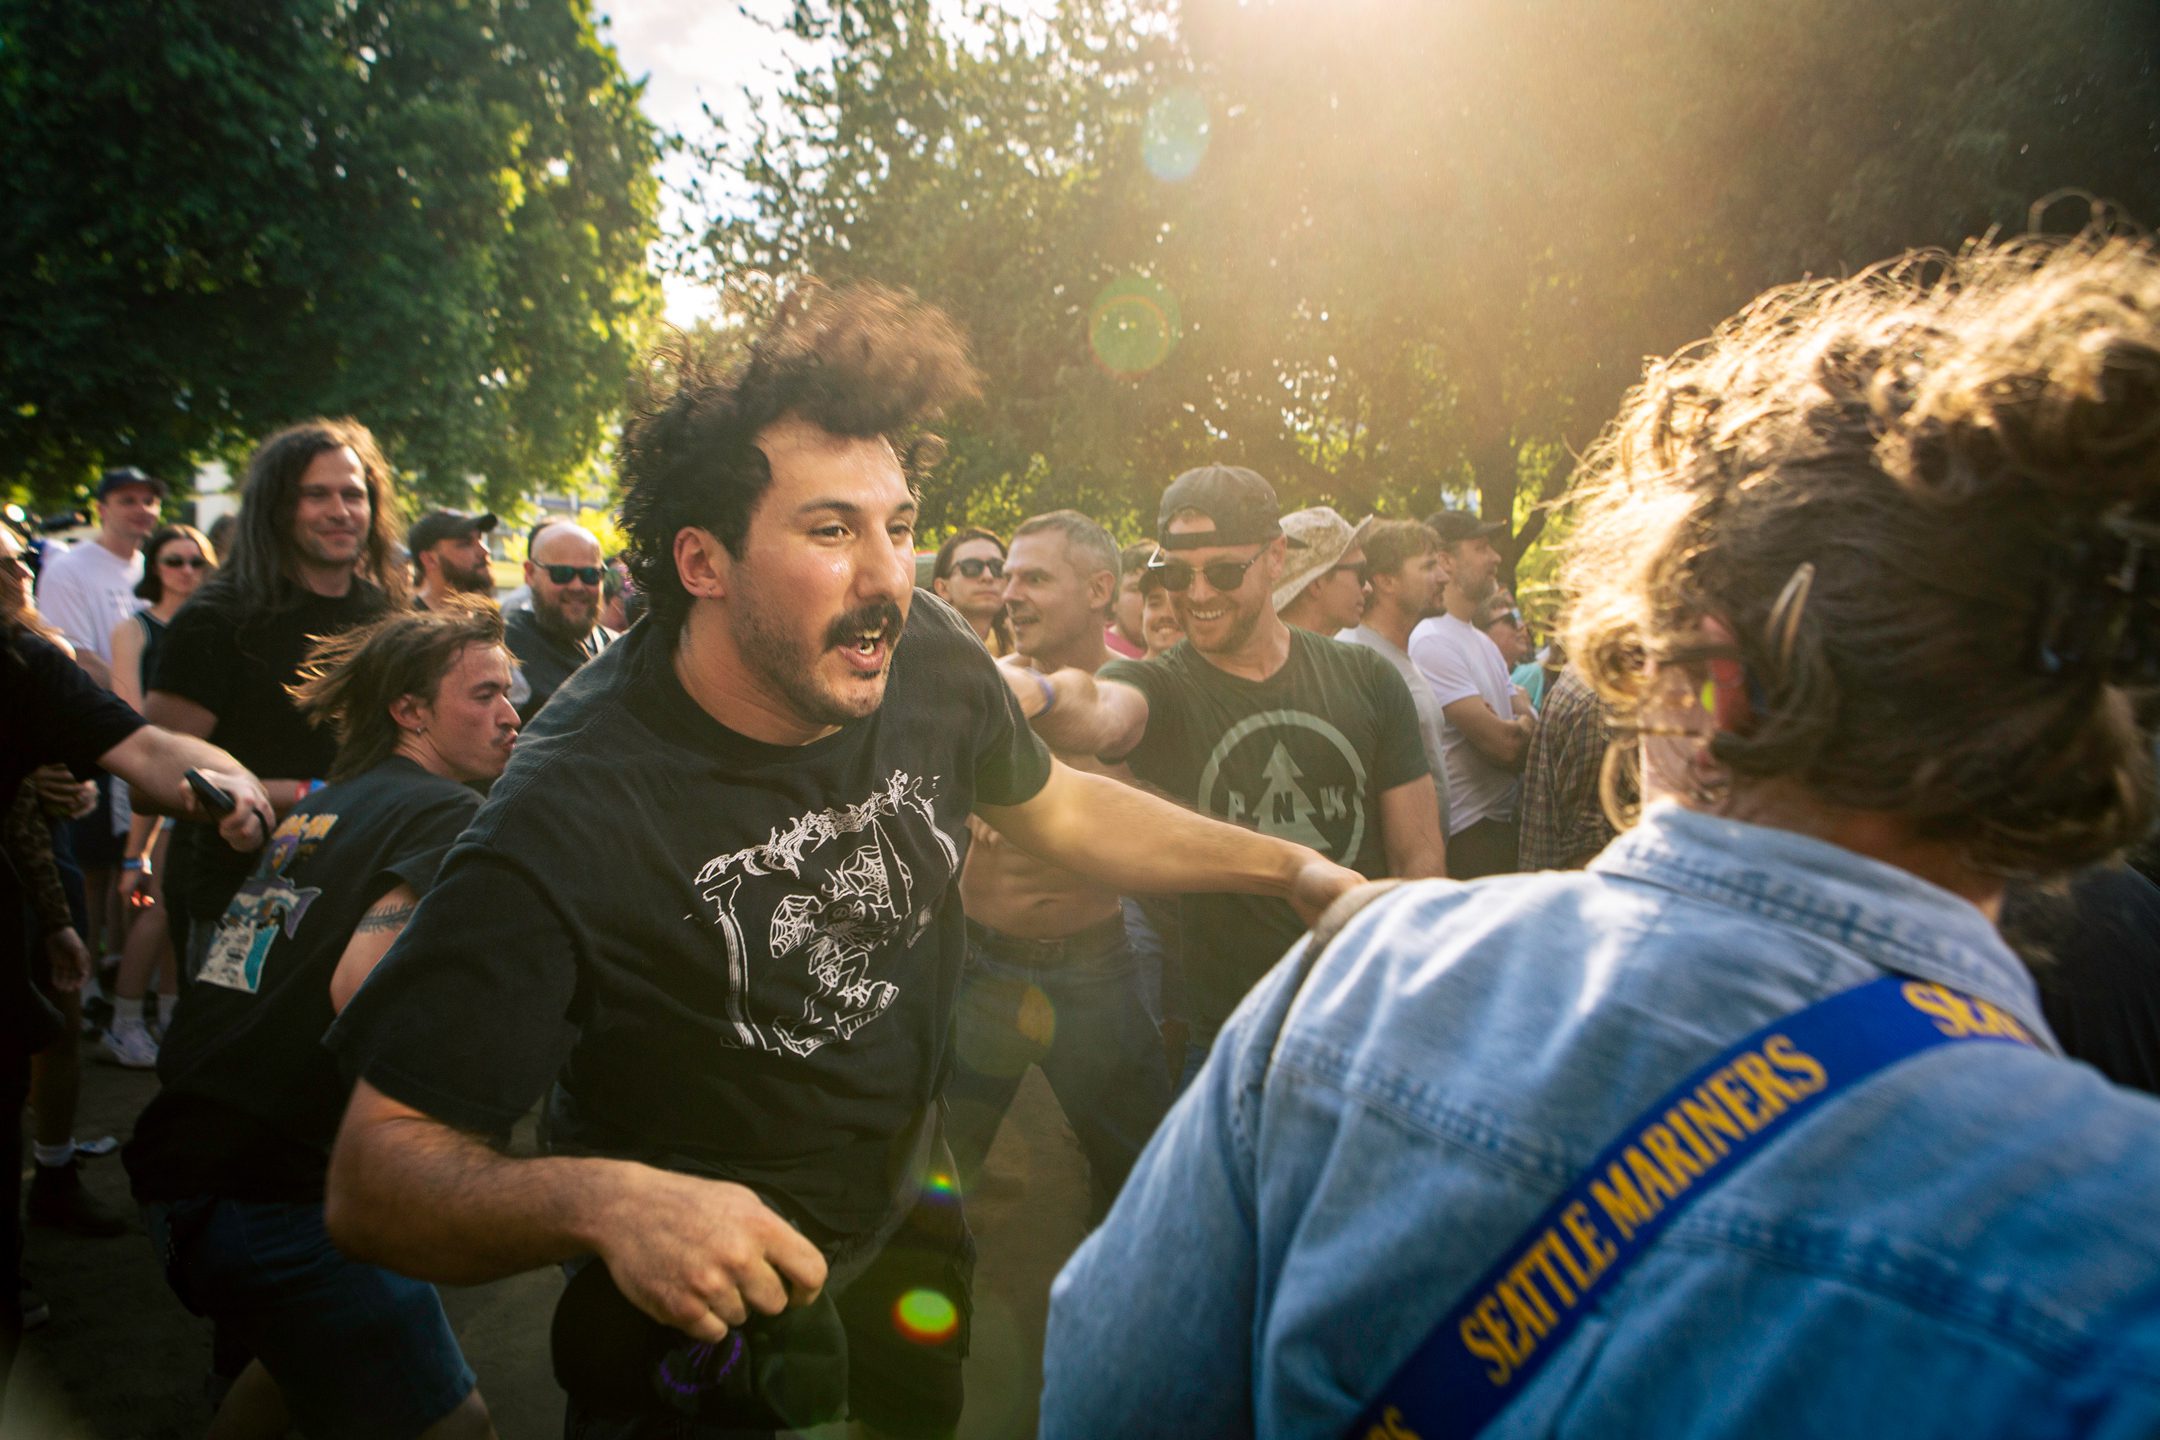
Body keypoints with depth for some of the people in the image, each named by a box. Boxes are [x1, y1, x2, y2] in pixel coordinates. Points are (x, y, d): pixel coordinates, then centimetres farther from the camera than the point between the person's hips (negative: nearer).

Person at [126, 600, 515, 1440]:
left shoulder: (321, 805, 15)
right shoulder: (453, 815, -11)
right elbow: (361, 982, -24)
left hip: (176, 1168, 10)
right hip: (274, 1192, -10)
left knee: (309, 1352, 35)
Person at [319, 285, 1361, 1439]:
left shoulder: (924, 659, -18)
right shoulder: (574, 814, -34)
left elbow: (1058, 810, 3)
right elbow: (374, 1174, -30)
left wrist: (1291, 865, 1)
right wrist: (599, 1201, -48)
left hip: (909, 1220, 6)